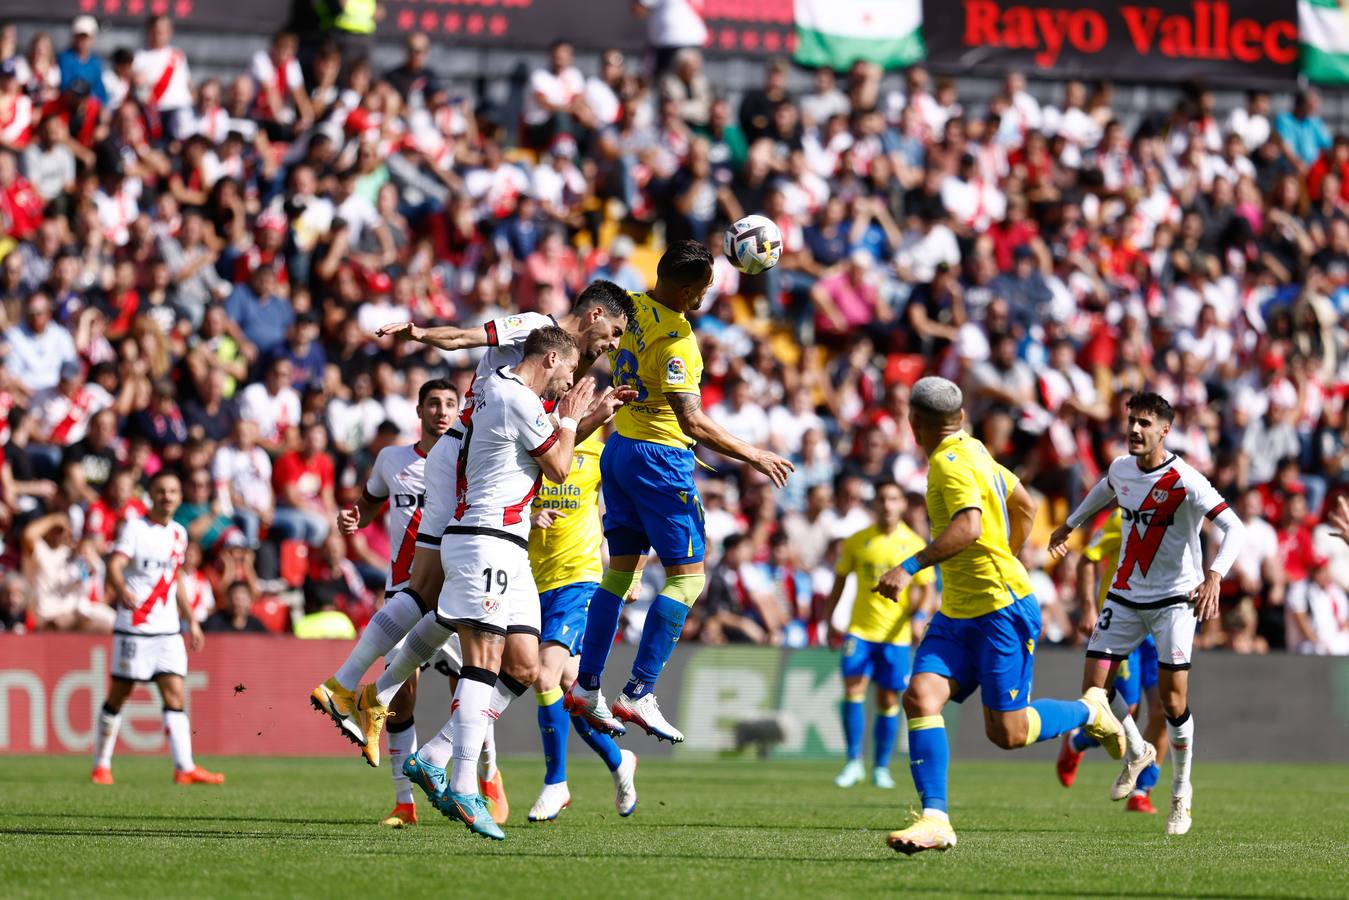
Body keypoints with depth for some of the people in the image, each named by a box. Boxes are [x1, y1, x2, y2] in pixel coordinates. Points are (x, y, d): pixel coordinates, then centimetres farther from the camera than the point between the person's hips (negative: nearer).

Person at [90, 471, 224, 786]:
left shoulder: (179, 533, 13)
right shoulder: (135, 528, -6)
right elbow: (114, 565, -21)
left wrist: (191, 621, 22)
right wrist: (122, 591, -42)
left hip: (168, 630, 5)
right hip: (134, 627, -5)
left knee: (175, 695, -4)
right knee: (118, 695, 2)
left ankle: (185, 768, -9)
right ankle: (101, 765, 12)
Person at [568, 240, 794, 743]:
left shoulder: (633, 307, 0)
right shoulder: (675, 339, -24)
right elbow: (693, 422, -25)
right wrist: (754, 457, -18)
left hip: (619, 450, 9)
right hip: (661, 457, -9)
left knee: (621, 569, 14)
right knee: (687, 577, -3)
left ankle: (586, 686, 12)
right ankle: (638, 695, -9)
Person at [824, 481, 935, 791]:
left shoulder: (913, 544, -1)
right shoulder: (857, 542, 3)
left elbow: (926, 588, 2)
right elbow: (840, 578, 13)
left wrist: (918, 617, -13)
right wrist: (828, 617, 10)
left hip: (896, 633, 0)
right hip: (860, 628, 0)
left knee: (888, 700, 4)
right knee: (853, 688, -13)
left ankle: (881, 766, 16)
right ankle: (854, 762, -6)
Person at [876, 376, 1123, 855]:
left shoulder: (952, 462, -16)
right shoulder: (973, 452, 12)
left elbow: (968, 526, -33)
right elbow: (1025, 506, 25)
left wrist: (909, 568, -34)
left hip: (1001, 609, -9)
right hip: (957, 613, 9)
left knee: (1007, 733, -4)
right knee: (920, 696, -10)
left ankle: (1089, 711, 23)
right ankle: (934, 819, -15)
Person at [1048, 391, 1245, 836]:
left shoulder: (1185, 481, -19)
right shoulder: (1120, 469, 1)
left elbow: (1234, 528, -25)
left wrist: (1214, 575, -41)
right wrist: (1069, 525, 39)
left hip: (1175, 599, -5)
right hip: (1125, 596, 5)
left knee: (1173, 699, -8)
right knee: (1094, 687, -3)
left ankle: (1182, 791, 12)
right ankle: (1137, 753, 25)